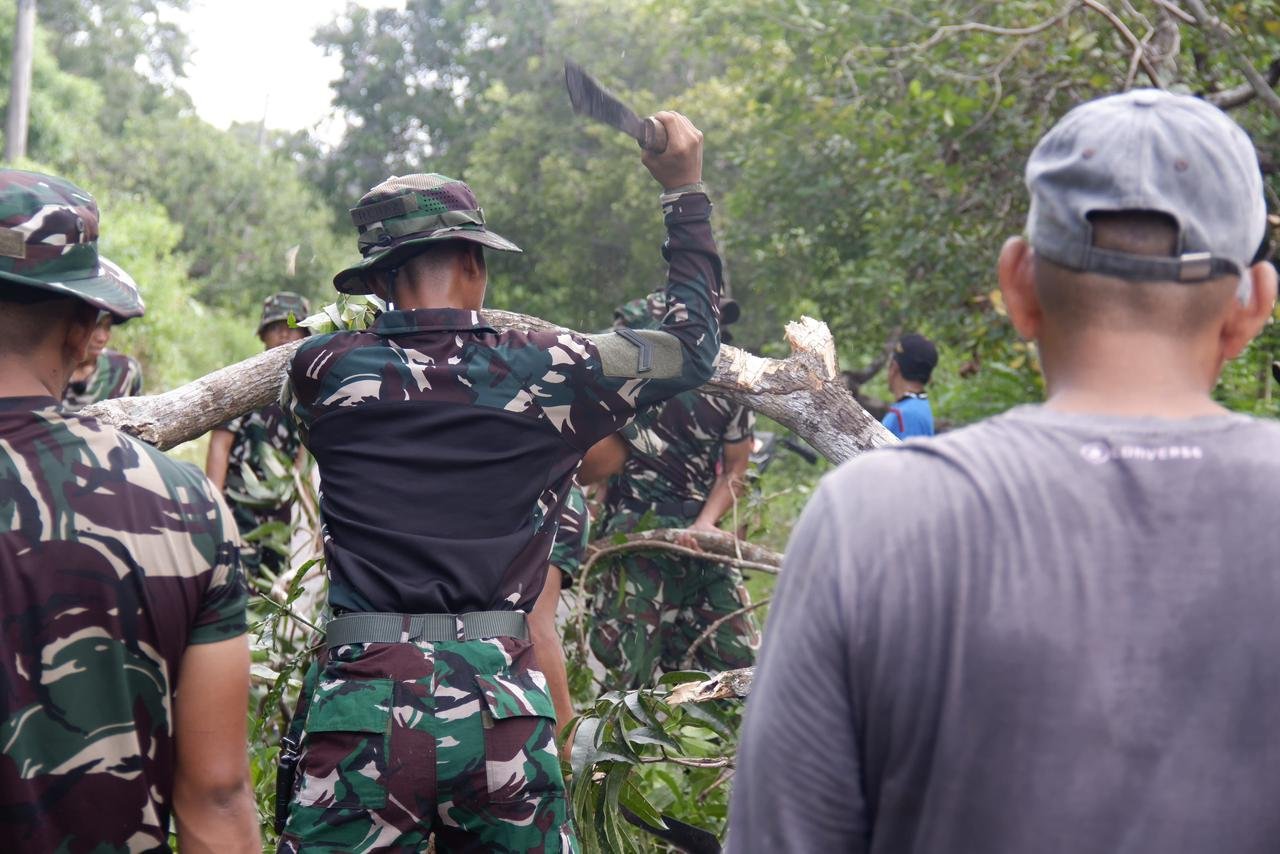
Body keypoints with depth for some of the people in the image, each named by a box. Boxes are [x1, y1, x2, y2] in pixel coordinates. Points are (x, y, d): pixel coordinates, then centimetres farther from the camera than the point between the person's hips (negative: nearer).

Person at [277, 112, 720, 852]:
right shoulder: (545, 371, 1)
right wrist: (686, 188, 22)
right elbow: (694, 340, 16)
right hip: (504, 707, 1)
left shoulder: (323, 369, 1)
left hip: (365, 706, 0)